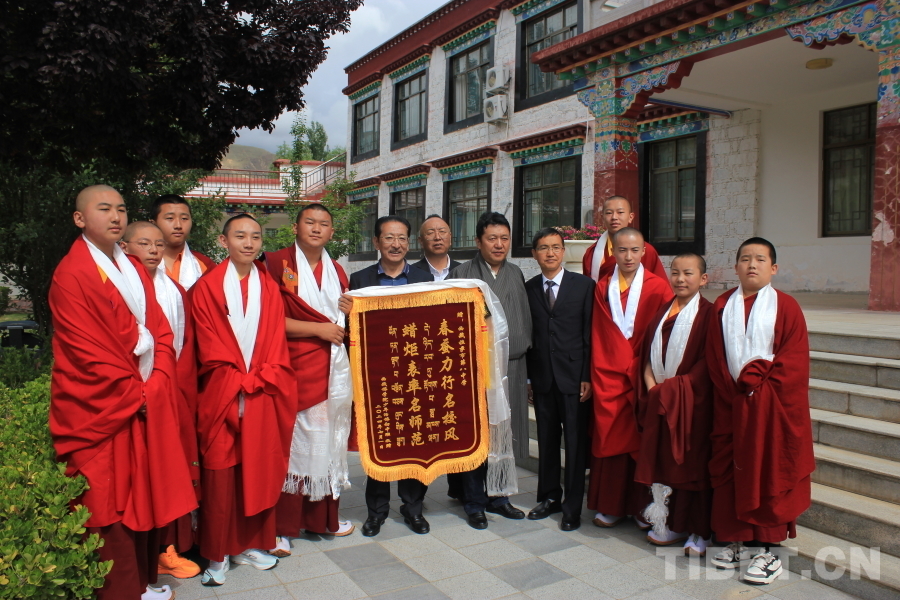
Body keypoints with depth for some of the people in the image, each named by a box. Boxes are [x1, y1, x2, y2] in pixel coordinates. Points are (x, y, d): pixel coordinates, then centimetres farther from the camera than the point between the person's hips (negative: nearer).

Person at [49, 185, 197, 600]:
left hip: (148, 403, 7)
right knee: (112, 503, 3)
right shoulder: (71, 274, -11)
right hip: (103, 410, -7)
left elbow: (160, 329, 9)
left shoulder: (133, 268, 12)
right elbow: (88, 351, -16)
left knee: (144, 495, 14)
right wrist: (135, 394, -12)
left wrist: (155, 384, -5)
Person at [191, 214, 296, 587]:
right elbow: (210, 347, -6)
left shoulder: (270, 289, 10)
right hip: (222, 395, -3)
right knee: (220, 475, 2)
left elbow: (276, 343, 4)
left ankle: (249, 544, 23)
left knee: (259, 470, 8)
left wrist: (258, 379, -9)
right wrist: (238, 382, -12)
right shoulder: (207, 287, -1)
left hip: (263, 396, 3)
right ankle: (218, 554, 15)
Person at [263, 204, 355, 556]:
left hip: (334, 369, 6)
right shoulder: (277, 264, -2)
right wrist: (318, 329, -13)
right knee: (292, 441, -4)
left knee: (330, 439, 9)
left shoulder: (337, 272, 16)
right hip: (295, 368, -5)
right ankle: (283, 526, 9)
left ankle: (324, 517, 24)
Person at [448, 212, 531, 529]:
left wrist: (521, 346, 7)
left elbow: (525, 318, 16)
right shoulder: (462, 274, -2)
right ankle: (474, 502, 16)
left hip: (511, 367, 4)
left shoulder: (516, 275, 11)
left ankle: (498, 497, 26)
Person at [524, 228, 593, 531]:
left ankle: (572, 506, 16)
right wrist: (528, 375, 2)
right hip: (542, 377, 3)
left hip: (574, 376, -2)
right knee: (546, 440, 12)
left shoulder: (584, 285, 0)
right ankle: (549, 497, 28)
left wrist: (588, 376, -9)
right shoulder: (528, 288, 7)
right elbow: (527, 335, 7)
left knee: (576, 443, 4)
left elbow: (591, 333, -3)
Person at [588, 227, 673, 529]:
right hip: (609, 376, 2)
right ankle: (610, 505, 16)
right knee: (609, 437, 4)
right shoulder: (603, 288, 7)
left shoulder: (658, 288, 0)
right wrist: (596, 374, 0)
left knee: (643, 438, 4)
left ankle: (642, 506, 17)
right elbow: (598, 335, 7)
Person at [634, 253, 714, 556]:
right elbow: (648, 354, 11)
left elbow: (707, 362, -12)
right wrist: (652, 387, -3)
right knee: (662, 461, 9)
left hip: (692, 401, -5)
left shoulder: (708, 314, -6)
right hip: (658, 400, 6)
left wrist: (673, 387, -15)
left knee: (692, 462, 1)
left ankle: (699, 531, 13)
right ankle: (671, 524, 21)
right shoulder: (662, 312, 12)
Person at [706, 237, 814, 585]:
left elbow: (794, 359, -8)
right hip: (732, 403, 3)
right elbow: (714, 357, 5)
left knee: (770, 474, 4)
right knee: (732, 472, 9)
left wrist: (758, 386, -14)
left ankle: (769, 550, 15)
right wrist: (734, 390, -5)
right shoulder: (723, 306, 7)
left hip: (772, 407, -3)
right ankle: (737, 541, 22)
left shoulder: (785, 306, -2)